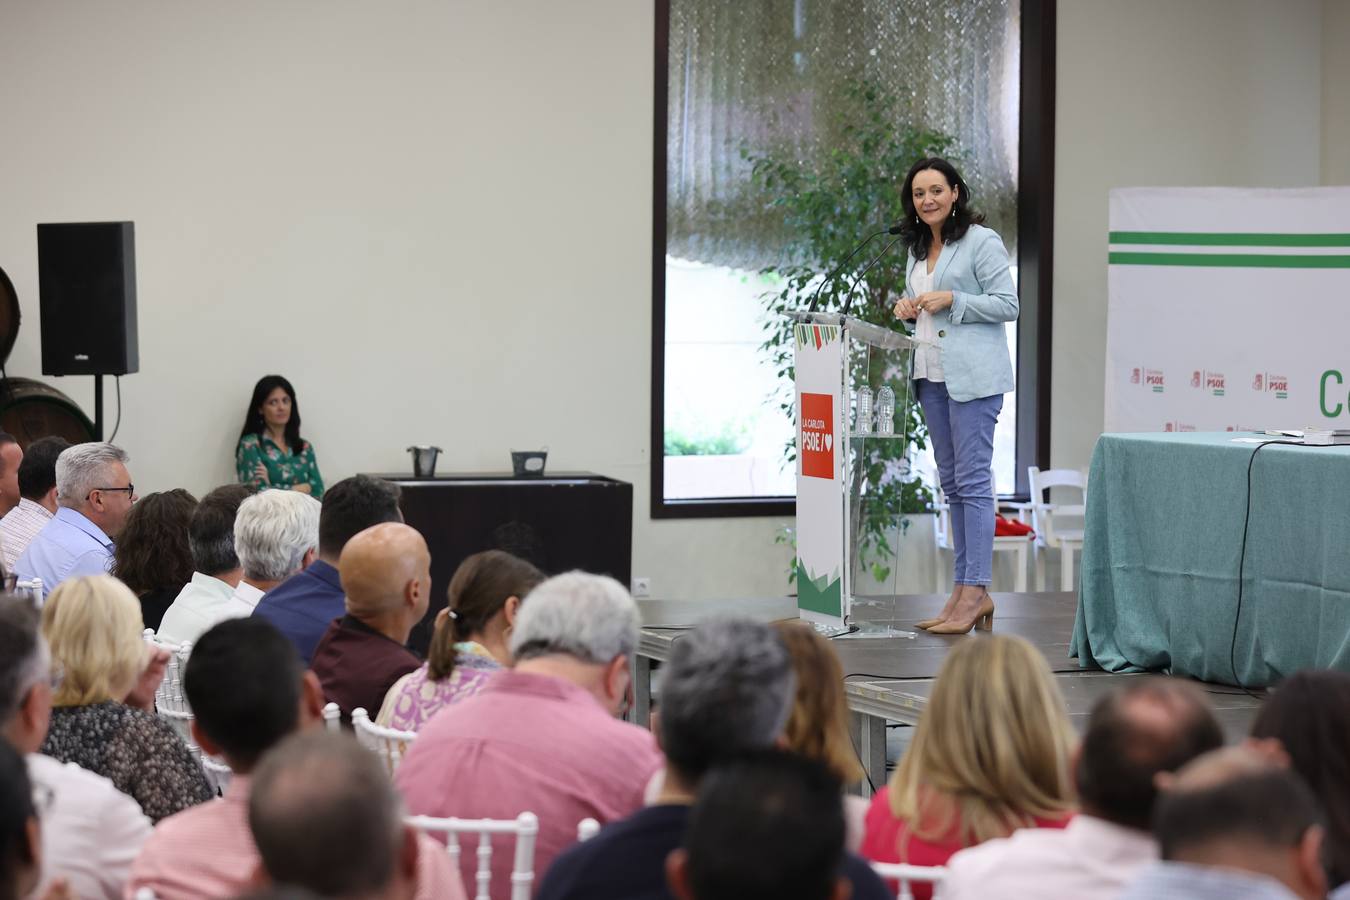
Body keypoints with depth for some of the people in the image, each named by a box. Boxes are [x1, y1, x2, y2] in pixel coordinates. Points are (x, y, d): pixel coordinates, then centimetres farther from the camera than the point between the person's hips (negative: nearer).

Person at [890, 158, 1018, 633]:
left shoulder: (981, 241, -7)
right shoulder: (918, 248, 17)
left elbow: (1008, 305, -10)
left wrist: (952, 300, -17)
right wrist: (909, 309, 6)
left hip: (973, 375, -9)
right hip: (932, 375, 9)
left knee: (972, 480, -10)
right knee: (952, 483, 9)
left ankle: (974, 591, -10)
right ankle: (966, 592, 13)